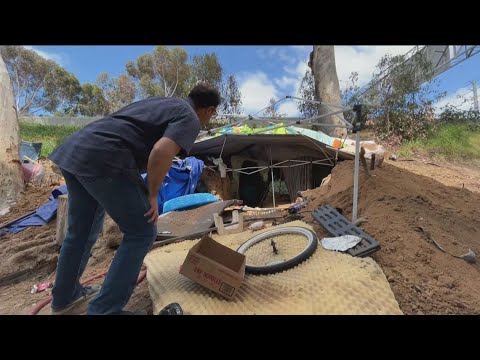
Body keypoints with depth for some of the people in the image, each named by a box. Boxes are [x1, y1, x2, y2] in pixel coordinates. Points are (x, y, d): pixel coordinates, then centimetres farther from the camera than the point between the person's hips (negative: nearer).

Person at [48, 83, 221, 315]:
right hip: (103, 160, -9)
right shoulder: (189, 118, 0)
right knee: (141, 233, 3)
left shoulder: (162, 102, 27)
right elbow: (162, 151, -21)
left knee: (81, 232, 22)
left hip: (74, 150, 10)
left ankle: (65, 298, 42)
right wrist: (152, 194, -6)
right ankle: (104, 310, 9)